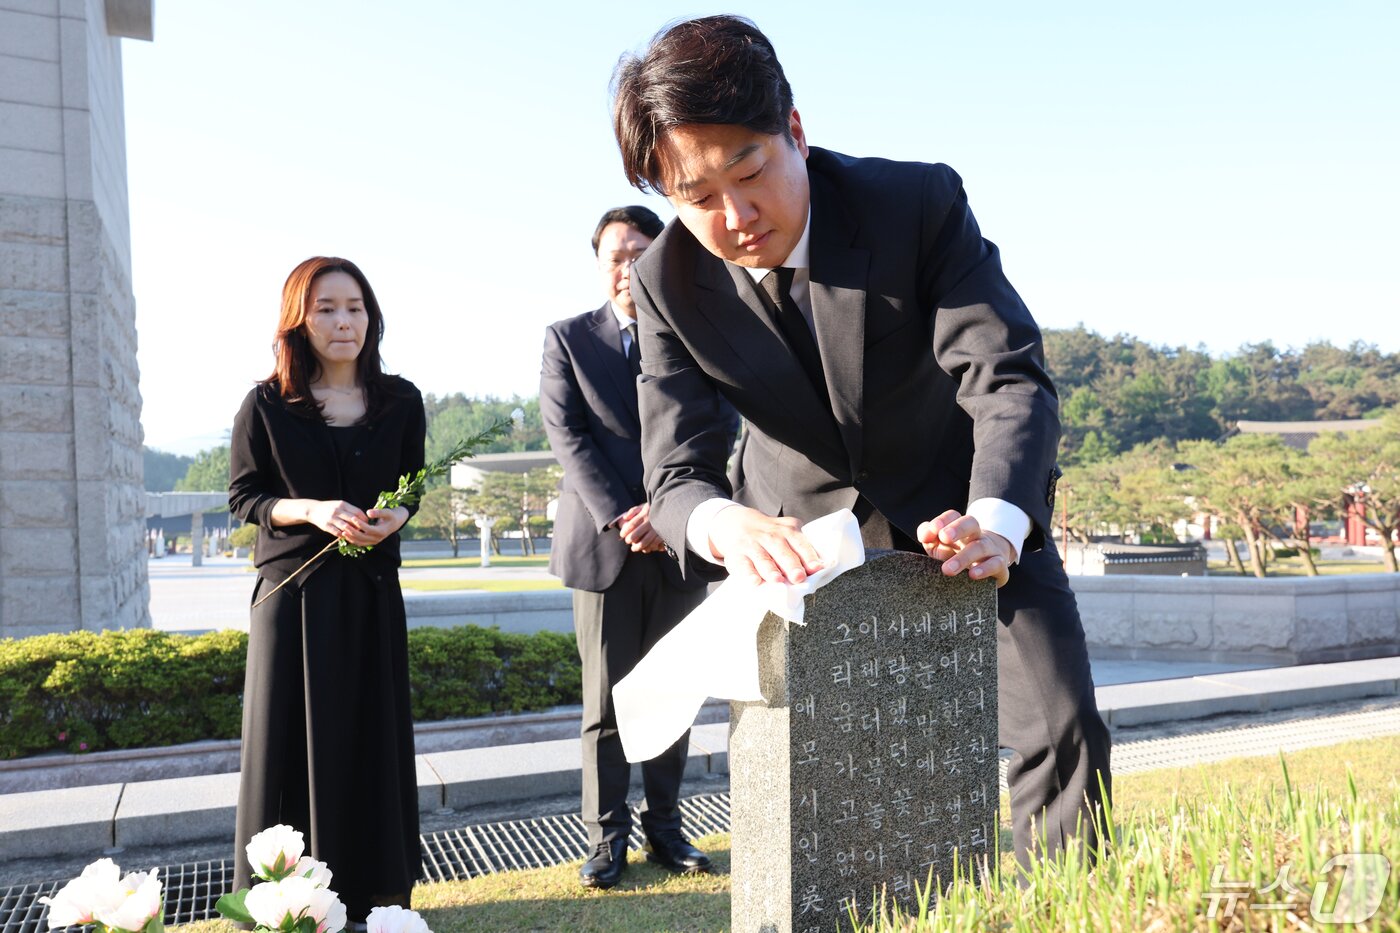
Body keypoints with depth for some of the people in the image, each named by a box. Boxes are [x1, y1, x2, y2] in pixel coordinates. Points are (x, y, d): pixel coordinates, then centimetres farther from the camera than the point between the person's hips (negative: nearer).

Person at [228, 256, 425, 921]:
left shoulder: (400, 401, 4)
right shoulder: (267, 404, -2)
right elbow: (243, 496, 1)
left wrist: (392, 517, -11)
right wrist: (311, 510, -17)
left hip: (372, 590, 2)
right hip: (292, 588, -2)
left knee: (372, 734, 6)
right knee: (292, 735, 2)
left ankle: (371, 890, 20)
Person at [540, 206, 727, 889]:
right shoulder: (566, 339, 6)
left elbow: (717, 434, 1)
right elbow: (568, 436, -4)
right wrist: (619, 520, -14)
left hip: (678, 541, 2)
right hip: (603, 544, -1)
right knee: (606, 703, 3)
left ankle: (665, 828, 20)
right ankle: (606, 838, 14)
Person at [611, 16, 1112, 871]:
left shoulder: (921, 203, -25)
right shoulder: (668, 284, -18)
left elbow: (1008, 377, -31)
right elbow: (675, 472, -23)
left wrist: (997, 522, -51)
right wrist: (723, 524, -49)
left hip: (966, 510, -1)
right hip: (804, 528, 2)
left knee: (1065, 735, -8)